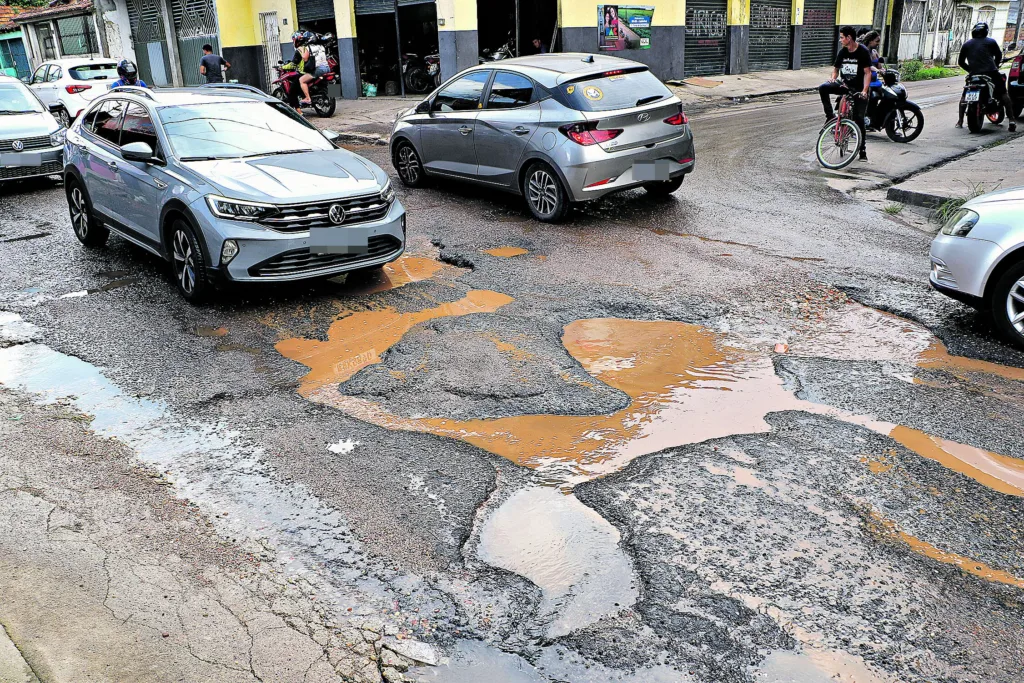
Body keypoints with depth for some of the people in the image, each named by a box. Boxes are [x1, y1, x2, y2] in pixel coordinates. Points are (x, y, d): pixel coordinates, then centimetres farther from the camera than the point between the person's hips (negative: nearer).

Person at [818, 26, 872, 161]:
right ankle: (830, 116, -12)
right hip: (844, 85, 4)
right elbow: (836, 68, 13)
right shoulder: (842, 52, 3)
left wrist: (864, 91, -27)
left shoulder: (863, 52, -12)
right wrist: (833, 79, -10)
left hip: (859, 89, -4)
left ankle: (862, 150, 2)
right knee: (823, 88, -23)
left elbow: (867, 72, -14)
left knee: (859, 118, -7)